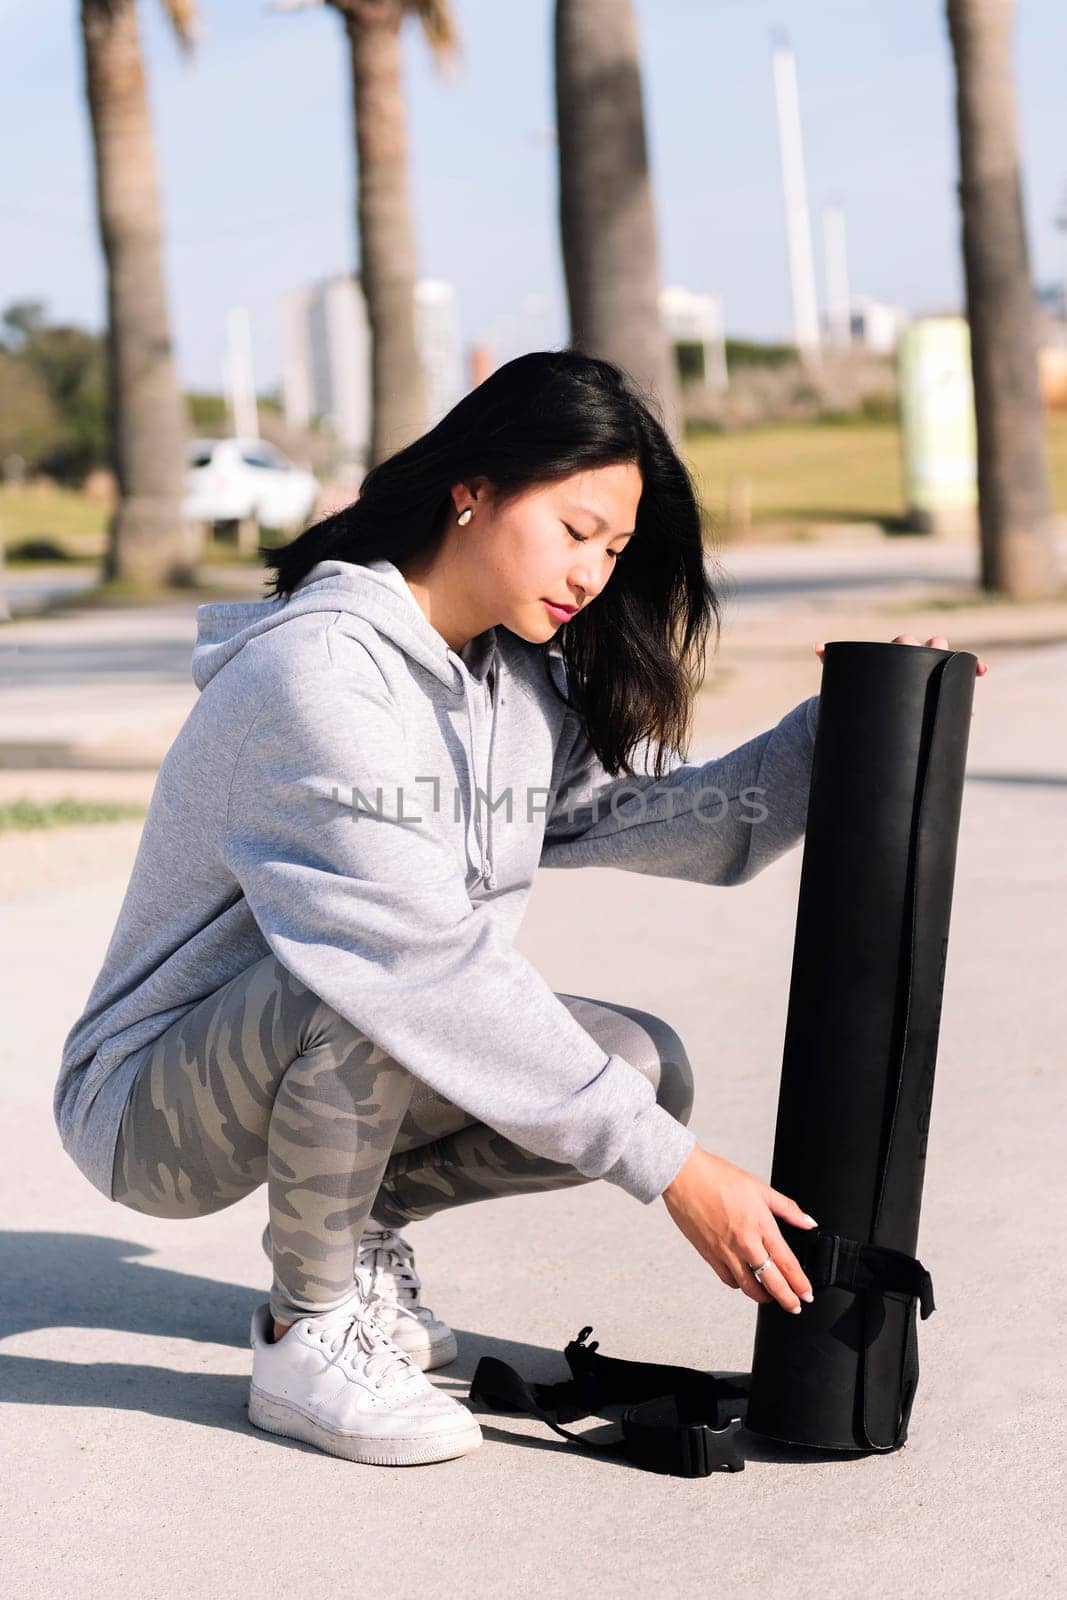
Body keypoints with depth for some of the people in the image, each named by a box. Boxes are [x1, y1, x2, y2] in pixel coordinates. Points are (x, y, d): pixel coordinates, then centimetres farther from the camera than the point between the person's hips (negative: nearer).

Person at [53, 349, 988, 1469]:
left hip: (333, 1064, 8)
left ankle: (356, 1225, 12)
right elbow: (434, 963, -32)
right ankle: (307, 1335, -14)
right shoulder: (317, 674, -26)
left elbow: (680, 820, 4)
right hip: (152, 1109, -8)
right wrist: (671, 1169, -32)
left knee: (643, 1067, -8)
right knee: (364, 983, -37)